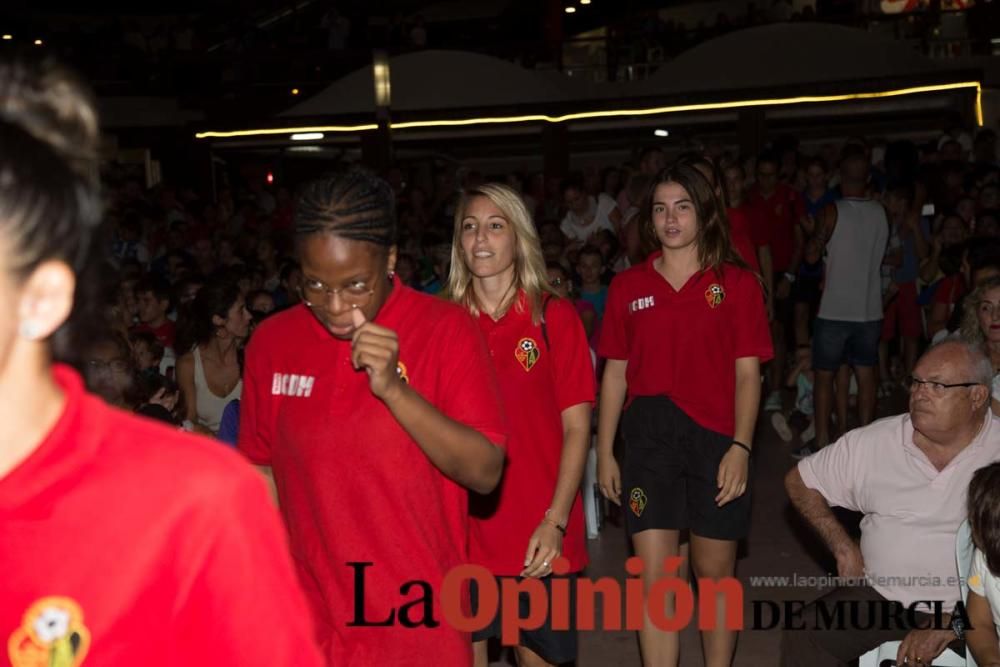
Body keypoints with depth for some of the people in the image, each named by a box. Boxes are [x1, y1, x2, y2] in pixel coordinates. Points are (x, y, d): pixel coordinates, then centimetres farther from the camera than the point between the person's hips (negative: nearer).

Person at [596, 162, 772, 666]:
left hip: (714, 436, -1)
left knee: (715, 572, 11)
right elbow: (615, 374, 9)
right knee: (653, 576, 0)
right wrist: (604, 452, 6)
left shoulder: (736, 283, 2)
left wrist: (741, 446, -11)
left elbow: (747, 372, -1)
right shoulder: (628, 286, 7)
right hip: (647, 436, 1)